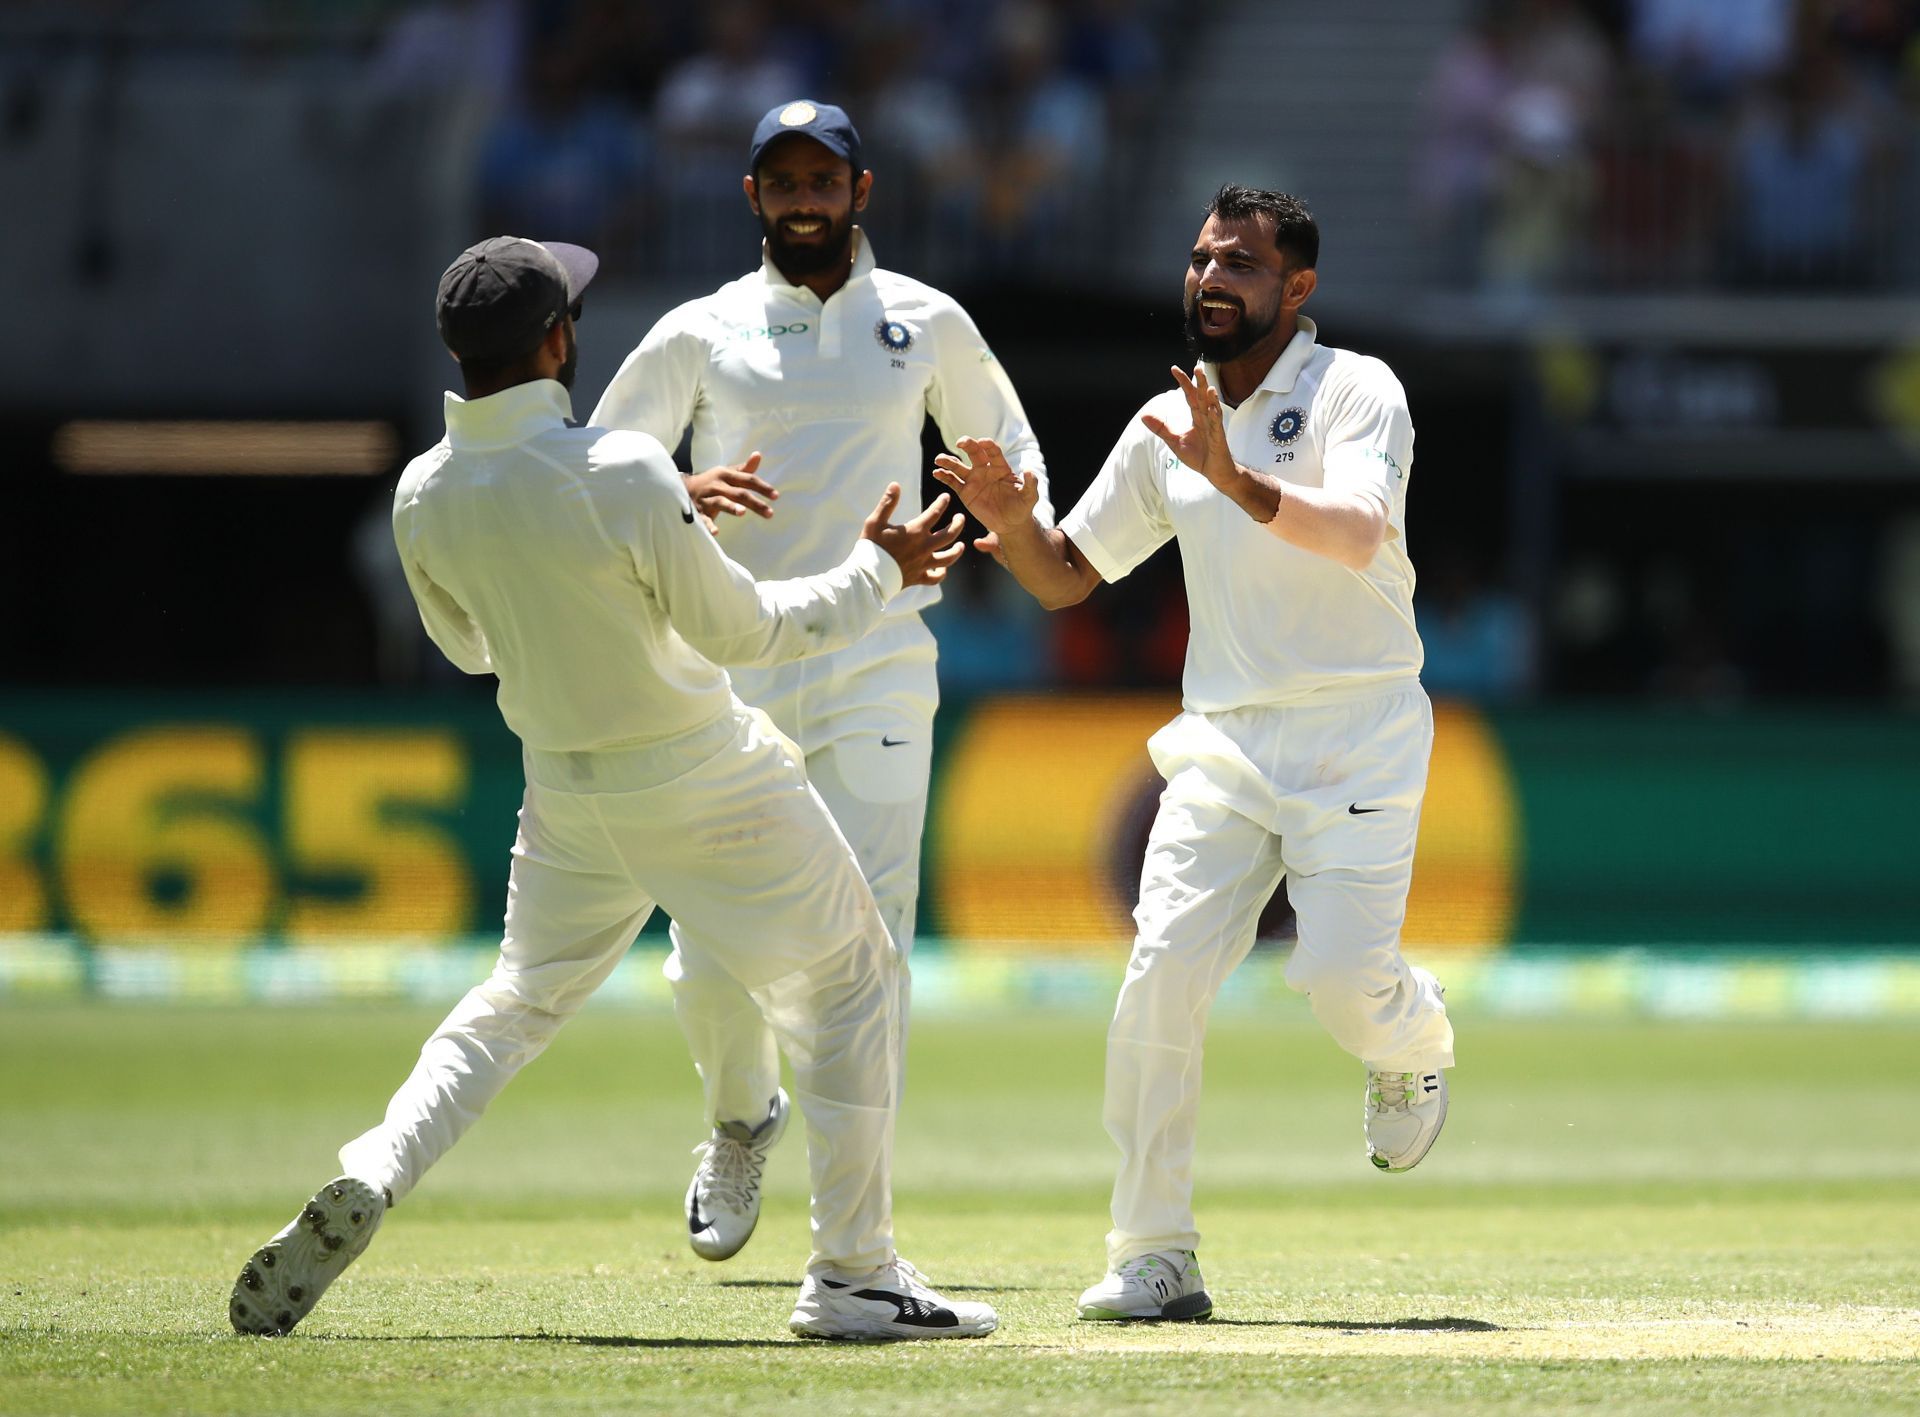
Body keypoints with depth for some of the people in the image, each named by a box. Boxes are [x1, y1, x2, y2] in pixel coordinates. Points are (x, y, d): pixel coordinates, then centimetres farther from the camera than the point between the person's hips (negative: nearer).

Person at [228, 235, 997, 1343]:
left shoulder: (425, 495, -7)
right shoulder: (622, 474, -25)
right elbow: (744, 632, -16)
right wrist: (878, 572, -2)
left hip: (567, 786, 5)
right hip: (710, 782, -5)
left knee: (519, 1000, 22)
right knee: (849, 978, 11)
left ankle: (367, 1181, -2)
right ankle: (854, 1278, 8)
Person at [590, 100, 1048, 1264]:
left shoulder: (929, 326, 9)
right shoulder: (701, 337, 6)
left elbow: (1006, 450, 21)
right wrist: (683, 498, -15)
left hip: (876, 676, -1)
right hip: (728, 677, 1)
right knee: (711, 961, 0)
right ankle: (744, 1118, 32)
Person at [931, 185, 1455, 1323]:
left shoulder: (1356, 392, -5)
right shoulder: (1167, 428, 12)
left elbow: (1361, 534, -24)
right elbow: (1067, 578, 17)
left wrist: (1236, 478, -38)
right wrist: (1013, 523, -5)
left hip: (1359, 737, -4)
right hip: (1226, 744, 4)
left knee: (1346, 977, -17)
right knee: (1163, 970, -12)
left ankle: (1415, 1046, 22)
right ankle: (1154, 1260, -6)